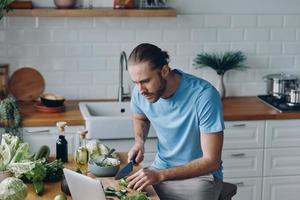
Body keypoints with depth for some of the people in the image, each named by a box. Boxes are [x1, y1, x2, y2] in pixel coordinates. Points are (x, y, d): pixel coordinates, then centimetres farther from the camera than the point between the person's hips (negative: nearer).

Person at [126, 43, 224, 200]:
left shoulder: (204, 95, -25)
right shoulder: (140, 92, -8)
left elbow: (211, 161, -22)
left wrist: (161, 175, -28)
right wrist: (139, 142, -3)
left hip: (200, 174, -4)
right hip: (160, 169, 4)